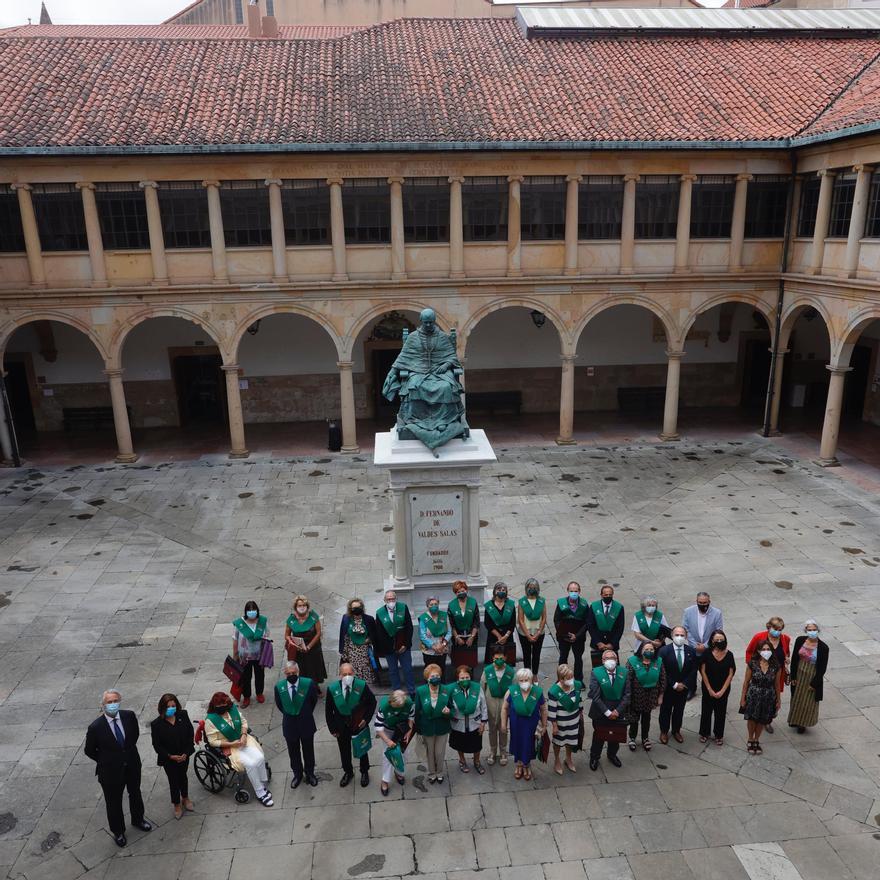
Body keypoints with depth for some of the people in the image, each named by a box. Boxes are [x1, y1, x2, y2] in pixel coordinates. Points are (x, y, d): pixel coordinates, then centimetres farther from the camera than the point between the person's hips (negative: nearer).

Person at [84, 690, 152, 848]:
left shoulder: (129, 716, -17)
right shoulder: (95, 727, -26)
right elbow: (89, 750, -8)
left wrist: (129, 751, 5)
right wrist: (105, 761, -2)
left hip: (132, 765, 3)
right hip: (111, 770, -3)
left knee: (135, 794, 26)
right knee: (113, 802, 18)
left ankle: (138, 819, 54)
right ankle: (118, 831, 44)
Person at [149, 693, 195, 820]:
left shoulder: (183, 716, -14)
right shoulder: (156, 724, -20)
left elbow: (191, 733, -6)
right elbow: (157, 745, -13)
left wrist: (186, 752, -12)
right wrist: (170, 756, -18)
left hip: (184, 756, 2)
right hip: (168, 759, -2)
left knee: (183, 777, 23)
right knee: (173, 781, 12)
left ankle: (185, 798, 48)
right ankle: (176, 804, 36)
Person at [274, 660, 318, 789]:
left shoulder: (309, 683, -22)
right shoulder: (279, 687, -18)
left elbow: (314, 700, -2)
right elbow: (279, 705, 3)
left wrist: (306, 714, 6)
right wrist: (289, 715, 6)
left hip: (306, 724, -1)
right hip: (289, 724, 1)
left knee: (308, 750, 20)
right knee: (293, 752, 20)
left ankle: (309, 772, 44)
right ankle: (297, 773, 44)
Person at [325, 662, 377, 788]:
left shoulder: (362, 686, -22)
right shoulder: (332, 689, -20)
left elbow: (372, 702, -7)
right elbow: (328, 711, -7)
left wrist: (366, 718, -12)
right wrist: (332, 728, -5)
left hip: (359, 725, -1)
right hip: (341, 727, 1)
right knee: (344, 751, 19)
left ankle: (364, 772, 44)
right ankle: (348, 772, 45)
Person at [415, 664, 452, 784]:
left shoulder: (446, 690, -16)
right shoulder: (420, 691, -17)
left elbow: (452, 708, -1)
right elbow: (417, 711, -8)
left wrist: (448, 712, -25)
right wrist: (418, 730, -4)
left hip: (442, 728, 0)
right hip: (427, 728, 0)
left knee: (440, 753, 17)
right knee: (429, 753, 20)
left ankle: (440, 773, 45)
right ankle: (432, 774, 46)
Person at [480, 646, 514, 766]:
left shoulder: (511, 671, -11)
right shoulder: (487, 670, -9)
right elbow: (482, 687, -1)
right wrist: (483, 702, 0)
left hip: (505, 703, -1)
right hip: (491, 703, 1)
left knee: (503, 729, 13)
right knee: (492, 729, 14)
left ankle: (503, 753, 31)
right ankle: (492, 753, 31)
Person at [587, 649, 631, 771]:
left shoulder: (623, 673, -9)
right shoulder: (596, 673, -19)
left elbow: (627, 694, -7)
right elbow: (595, 696, -19)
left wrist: (618, 711, -14)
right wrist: (607, 712, -20)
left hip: (617, 712, 3)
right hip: (600, 713, -3)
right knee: (598, 737, 15)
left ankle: (612, 755, 48)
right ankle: (594, 758, 39)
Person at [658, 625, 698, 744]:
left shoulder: (691, 651, -7)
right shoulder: (664, 651, -17)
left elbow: (693, 671, -4)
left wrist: (684, 684, -12)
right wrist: (674, 685, -17)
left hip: (683, 688, 3)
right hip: (667, 688, -2)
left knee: (679, 711, 19)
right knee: (665, 711, 14)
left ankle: (676, 731, 39)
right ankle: (664, 732, 33)